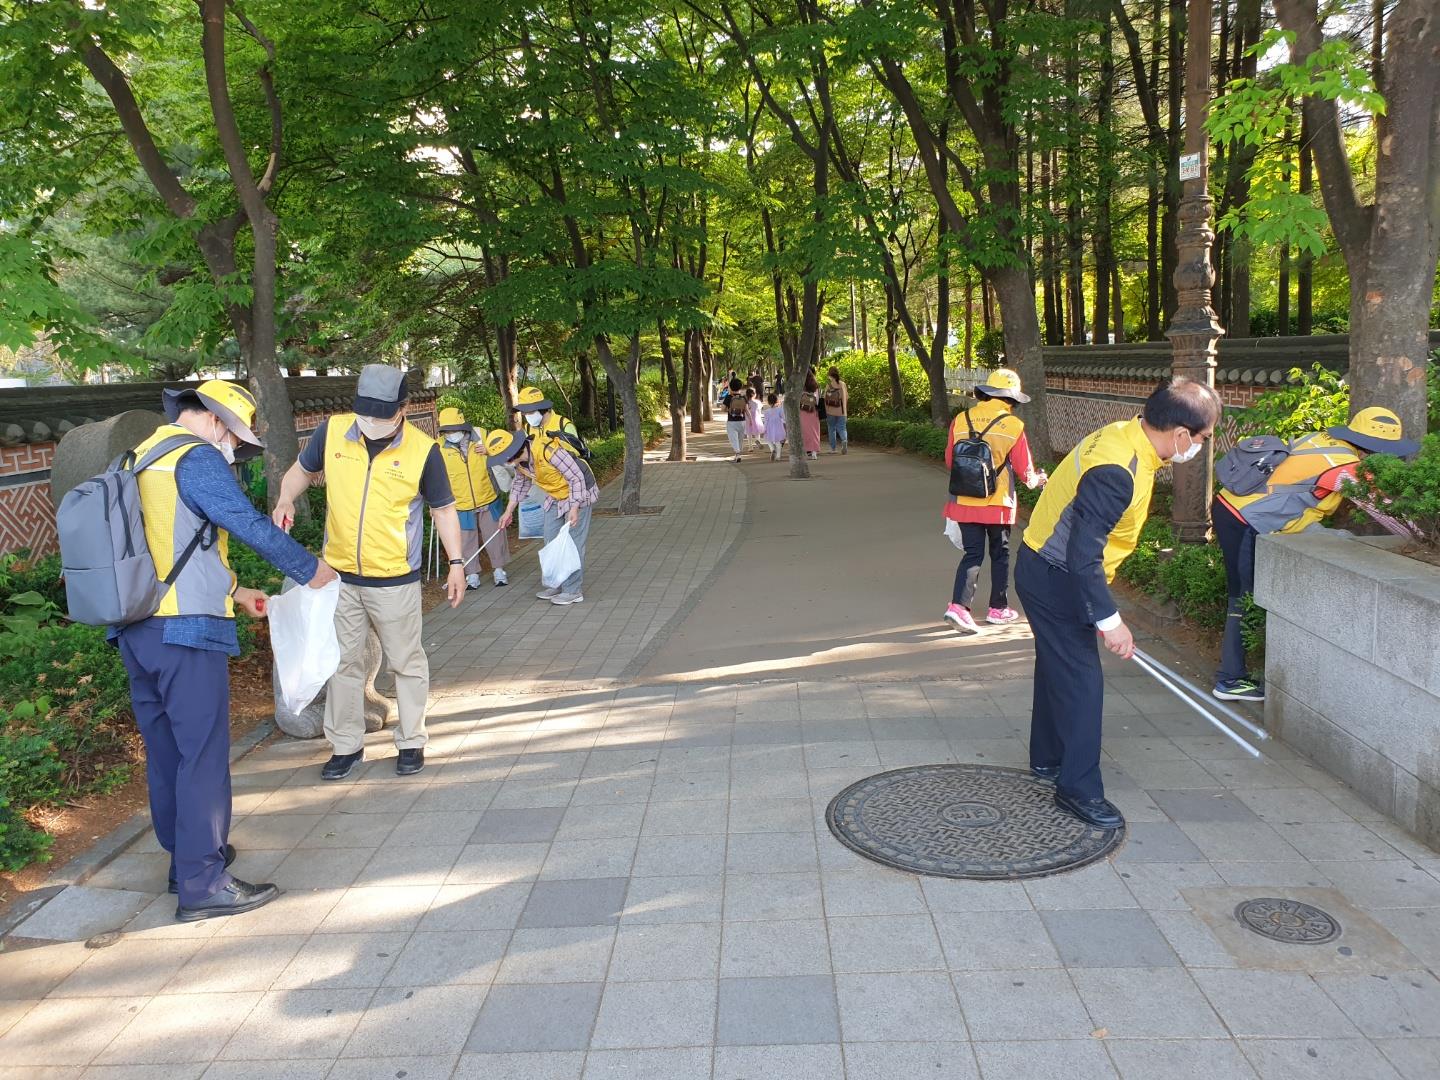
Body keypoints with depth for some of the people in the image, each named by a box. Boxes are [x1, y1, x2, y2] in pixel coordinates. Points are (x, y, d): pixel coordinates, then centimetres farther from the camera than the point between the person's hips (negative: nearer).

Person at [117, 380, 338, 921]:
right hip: (186, 631, -9)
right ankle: (203, 883, 2)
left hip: (136, 631, 9)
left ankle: (186, 855, 30)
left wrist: (231, 591, 27)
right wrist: (310, 569, 0)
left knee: (164, 750, 16)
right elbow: (251, 525, -14)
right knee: (202, 754, -3)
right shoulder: (196, 458, -10)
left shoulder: (140, 460, 19)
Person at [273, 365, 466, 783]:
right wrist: (286, 501, -9)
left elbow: (443, 509, -1)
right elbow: (302, 470, 12)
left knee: (407, 662, 9)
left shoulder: (422, 450, -12)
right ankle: (346, 745, 28)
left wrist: (456, 563, -4)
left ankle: (411, 742, 25)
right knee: (342, 661, 12)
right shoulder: (332, 431, -6)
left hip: (395, 579, -3)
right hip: (339, 575, 3)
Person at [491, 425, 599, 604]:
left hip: (578, 494, -8)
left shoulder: (549, 451, -34)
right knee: (551, 541, 10)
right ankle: (557, 585, 22)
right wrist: (509, 511, 13)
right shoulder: (518, 460, -8)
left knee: (573, 543, -6)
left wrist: (574, 508, -28)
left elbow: (576, 477, -26)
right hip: (555, 497, 8)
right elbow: (520, 484, 12)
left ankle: (573, 591, 1)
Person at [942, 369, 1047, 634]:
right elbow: (1023, 468, -2)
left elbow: (950, 460, 8)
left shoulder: (960, 420, -1)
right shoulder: (1013, 426, -9)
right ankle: (998, 608, 25)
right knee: (1000, 555, 15)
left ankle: (958, 605, -8)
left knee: (973, 554, 8)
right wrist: (1035, 481, 20)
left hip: (964, 501, 2)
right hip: (997, 503, -2)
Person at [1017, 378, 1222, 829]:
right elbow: (1083, 556, -31)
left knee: (1058, 666, 21)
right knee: (1082, 680, -4)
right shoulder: (1116, 472, -31)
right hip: (1054, 578, -10)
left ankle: (1047, 759, 38)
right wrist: (1109, 619, -25)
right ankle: (1078, 788, 7)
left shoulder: (1125, 436, 1)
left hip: (1050, 571, 10)